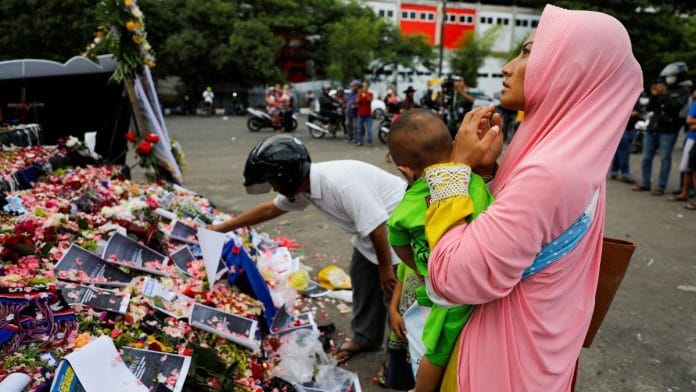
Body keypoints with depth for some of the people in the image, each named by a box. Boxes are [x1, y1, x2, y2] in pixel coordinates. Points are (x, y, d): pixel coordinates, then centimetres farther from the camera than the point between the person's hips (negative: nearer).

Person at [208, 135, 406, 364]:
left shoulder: (343, 185, -36)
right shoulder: (302, 185, -7)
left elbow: (376, 227, -29)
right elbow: (270, 209, 9)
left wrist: (386, 268, -16)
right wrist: (224, 227, 14)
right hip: (371, 228, 9)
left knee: (394, 291, -4)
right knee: (362, 278, 18)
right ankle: (364, 337, 36)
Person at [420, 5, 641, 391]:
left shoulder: (548, 172, -31)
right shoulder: (575, 153, 0)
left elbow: (451, 276, -31)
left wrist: (456, 166, -23)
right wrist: (486, 168, -3)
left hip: (507, 351, -8)